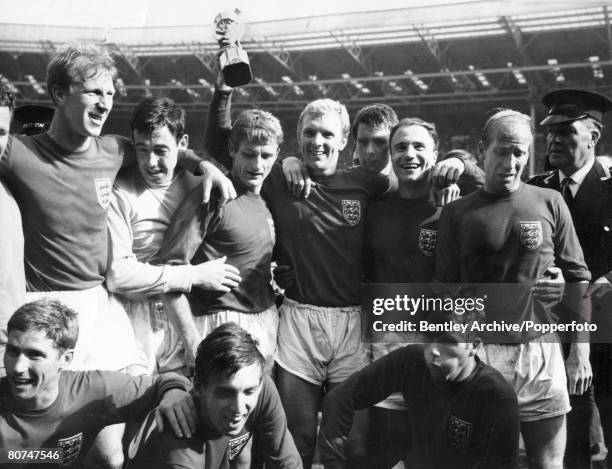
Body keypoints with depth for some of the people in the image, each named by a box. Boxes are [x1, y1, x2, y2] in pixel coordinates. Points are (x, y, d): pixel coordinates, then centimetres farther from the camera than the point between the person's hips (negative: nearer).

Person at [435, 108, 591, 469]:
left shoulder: (550, 203, 6)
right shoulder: (457, 213, 3)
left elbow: (578, 278, 8)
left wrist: (580, 349, 3)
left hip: (541, 348, 1)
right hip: (480, 351, -1)